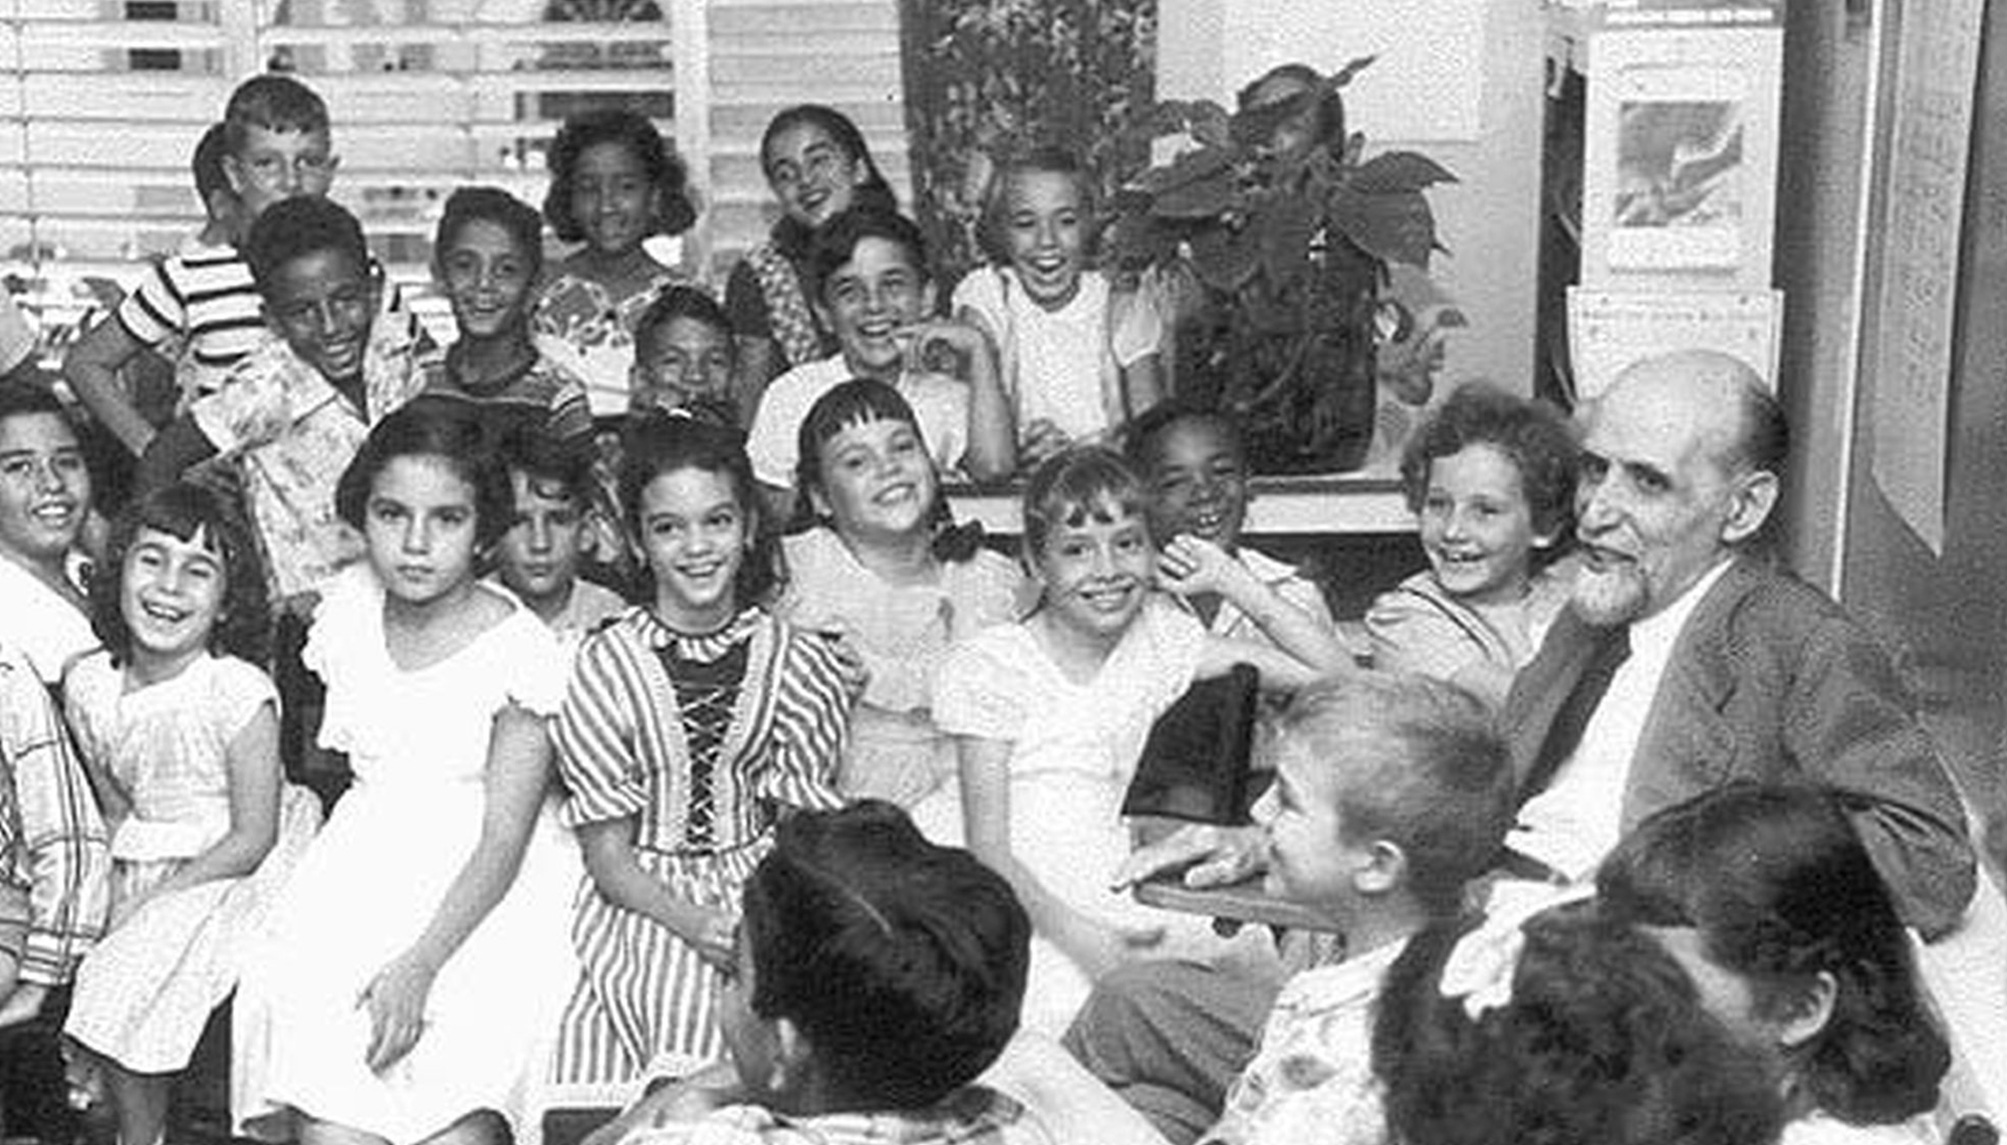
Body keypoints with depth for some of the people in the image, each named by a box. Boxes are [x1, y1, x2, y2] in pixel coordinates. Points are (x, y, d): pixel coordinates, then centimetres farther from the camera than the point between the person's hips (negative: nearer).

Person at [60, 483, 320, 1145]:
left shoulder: (240, 694, -20)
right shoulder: (88, 686, -3)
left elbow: (252, 840, -16)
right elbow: (116, 811, 7)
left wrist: (148, 901, -16)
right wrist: (115, 901, -7)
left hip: (233, 877, -6)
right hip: (147, 877, 6)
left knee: (120, 988, -17)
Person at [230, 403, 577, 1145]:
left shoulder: (519, 647, -8)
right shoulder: (348, 606, 6)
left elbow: (504, 841, -11)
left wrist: (420, 965, -22)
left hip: (487, 895, -3)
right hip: (366, 876, 3)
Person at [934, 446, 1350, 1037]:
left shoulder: (1158, 639, 11)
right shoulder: (986, 666, -1)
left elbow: (1333, 677, 10)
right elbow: (988, 847, -7)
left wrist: (1233, 582, 6)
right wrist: (1078, 936, -22)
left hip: (1122, 894, 4)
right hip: (1024, 907, -4)